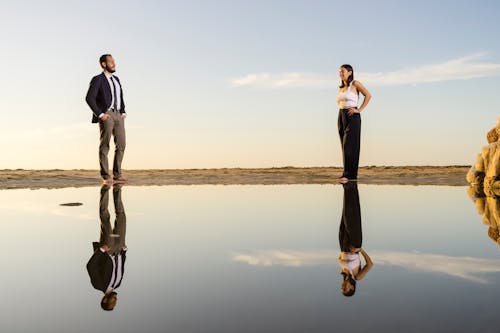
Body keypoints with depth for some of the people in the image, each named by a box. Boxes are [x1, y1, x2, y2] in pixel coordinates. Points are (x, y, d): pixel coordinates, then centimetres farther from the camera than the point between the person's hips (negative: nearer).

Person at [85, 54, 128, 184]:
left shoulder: (116, 79, 20)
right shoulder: (97, 79, -2)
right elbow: (89, 98, -11)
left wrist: (123, 113, 11)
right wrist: (100, 114, -15)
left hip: (118, 115, 7)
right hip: (105, 115, -6)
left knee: (121, 145, 2)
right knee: (105, 146, -4)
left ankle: (117, 174, 11)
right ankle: (106, 176, 1)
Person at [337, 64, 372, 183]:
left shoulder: (355, 84, -3)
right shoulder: (341, 88, 17)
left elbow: (368, 95, -11)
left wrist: (359, 110, -13)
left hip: (352, 117, -7)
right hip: (341, 116, 7)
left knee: (349, 145, -11)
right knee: (345, 146, 5)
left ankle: (349, 174, -11)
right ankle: (349, 173, 9)